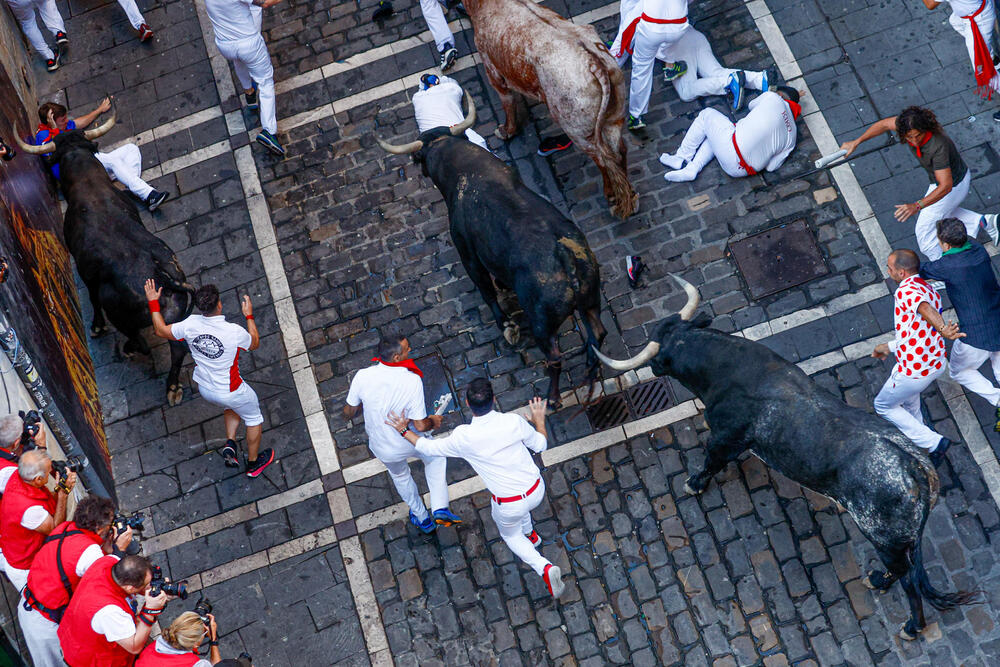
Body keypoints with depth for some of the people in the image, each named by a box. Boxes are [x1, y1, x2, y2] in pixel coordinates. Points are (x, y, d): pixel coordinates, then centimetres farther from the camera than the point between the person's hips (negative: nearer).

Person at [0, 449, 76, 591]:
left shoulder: (17, 477, -16)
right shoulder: (28, 508, -40)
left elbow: (51, 501, -1)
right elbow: (56, 528, -21)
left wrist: (62, 488, -21)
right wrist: (64, 491, -25)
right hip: (24, 568, -8)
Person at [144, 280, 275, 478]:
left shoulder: (191, 325, -20)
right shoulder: (235, 332, -30)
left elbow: (160, 330, 0)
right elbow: (255, 344, -6)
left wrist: (153, 302, 9)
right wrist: (249, 315, 3)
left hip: (204, 389, 5)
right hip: (230, 392, -5)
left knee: (232, 405, 36)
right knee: (254, 418, 23)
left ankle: (230, 443, 22)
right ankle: (253, 462, 39)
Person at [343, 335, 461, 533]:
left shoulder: (362, 377, -23)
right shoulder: (412, 380, -30)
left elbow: (348, 412, -8)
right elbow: (420, 425, -25)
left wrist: (358, 409, 15)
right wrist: (433, 421, -2)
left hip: (382, 448, 3)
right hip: (409, 441, -3)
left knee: (400, 475, 33)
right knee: (435, 457, 31)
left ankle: (423, 520, 52)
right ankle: (440, 509, 22)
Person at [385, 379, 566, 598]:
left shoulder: (464, 437, -24)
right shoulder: (514, 422, -20)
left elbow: (430, 448, -6)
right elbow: (540, 445, -2)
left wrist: (404, 431, 8)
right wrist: (539, 419, 16)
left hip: (509, 505, -3)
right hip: (537, 490, 4)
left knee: (510, 535, 29)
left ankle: (544, 568, 10)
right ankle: (530, 535, 62)